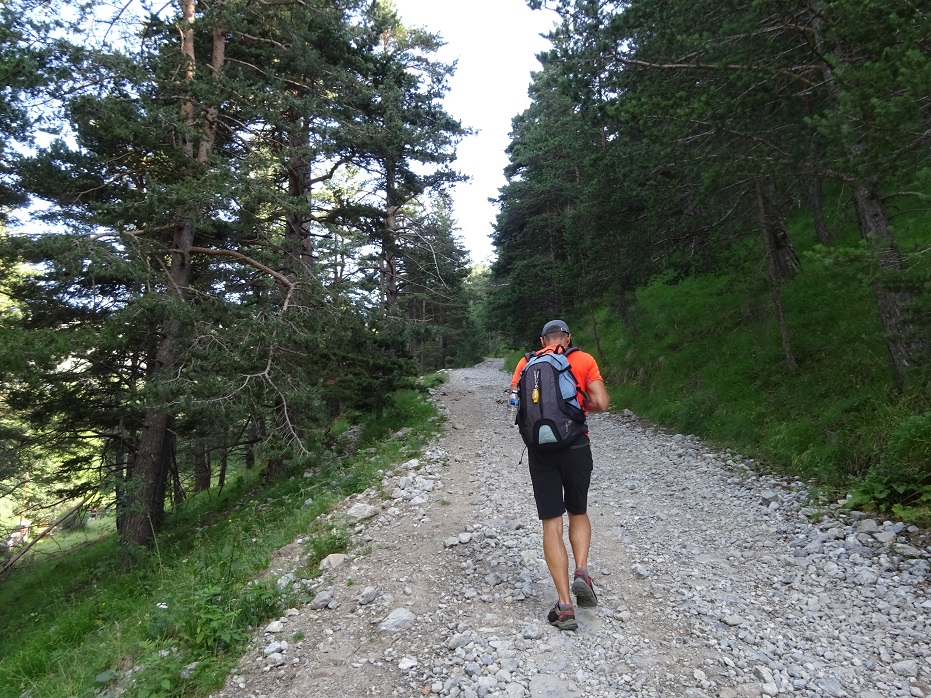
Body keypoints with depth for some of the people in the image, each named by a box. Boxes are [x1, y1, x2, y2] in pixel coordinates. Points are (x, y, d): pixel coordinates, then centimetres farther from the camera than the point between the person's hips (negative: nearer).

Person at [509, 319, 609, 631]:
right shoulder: (584, 360, 3)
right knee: (578, 513, 22)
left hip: (540, 450, 1)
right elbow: (601, 403, -6)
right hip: (576, 447, 0)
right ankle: (581, 573, 2)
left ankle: (565, 606, 3)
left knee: (552, 524, 5)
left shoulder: (526, 362, 8)